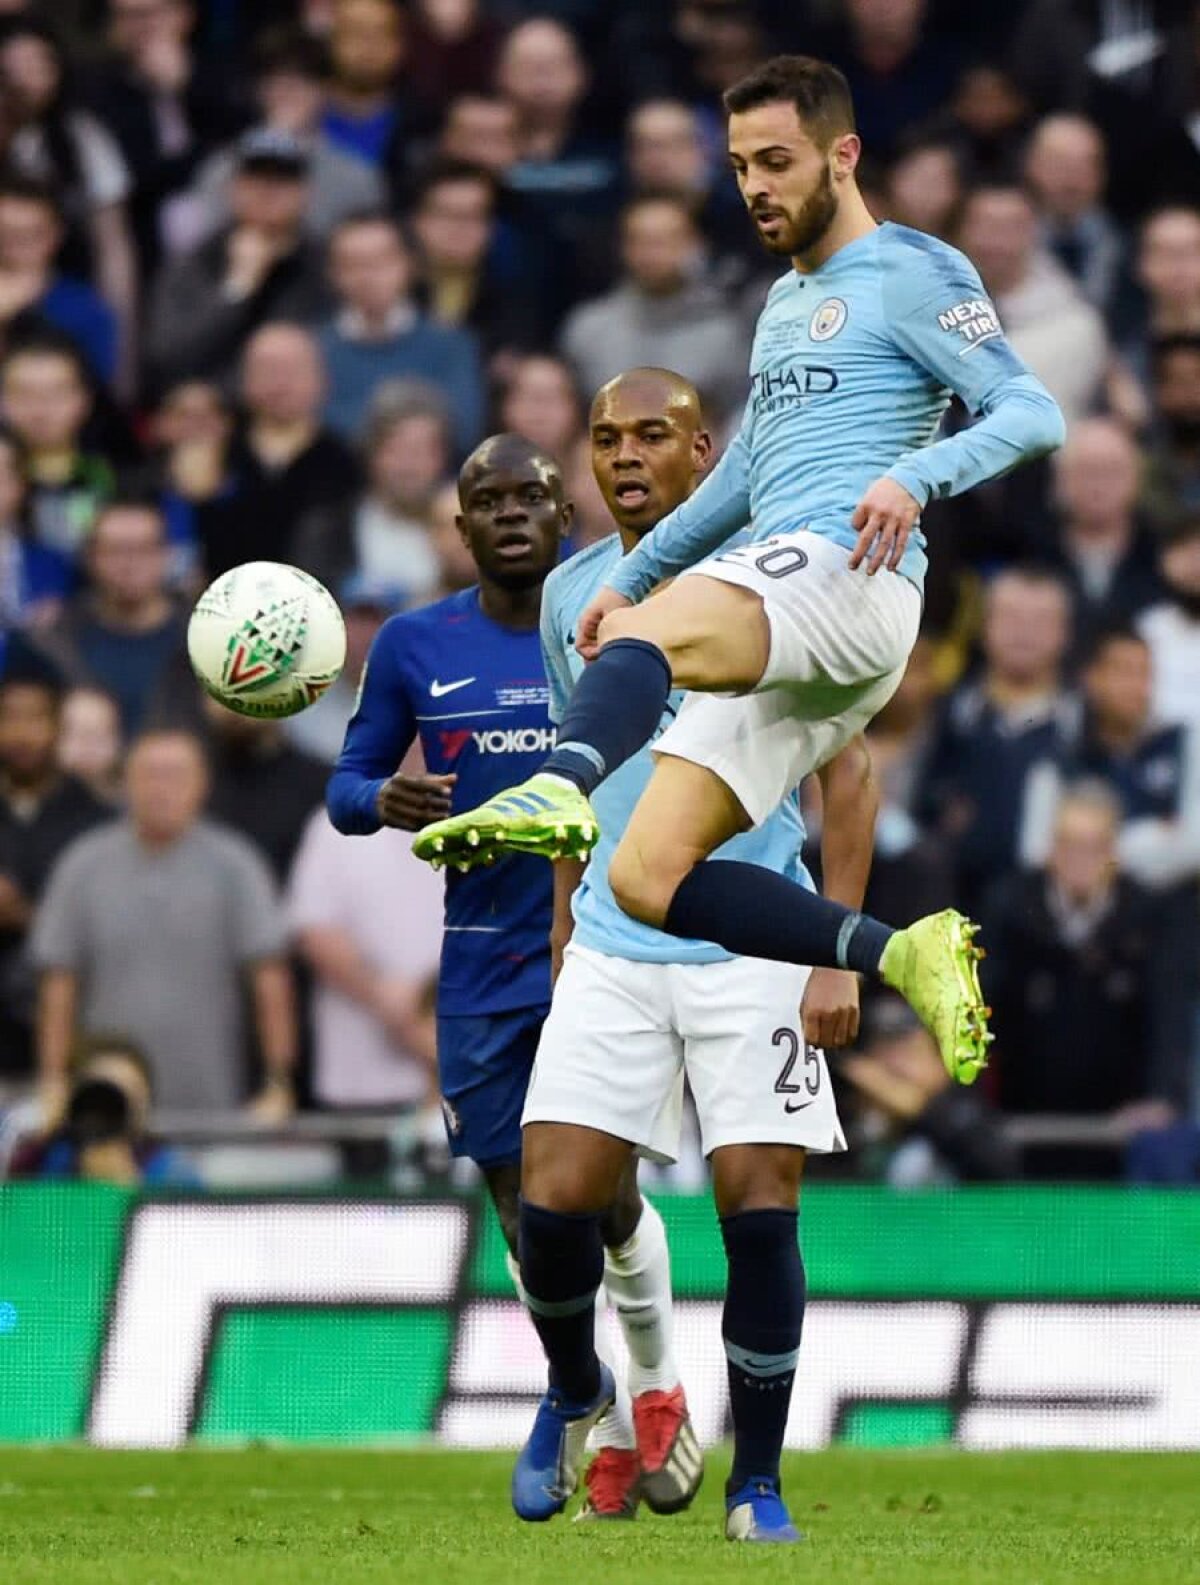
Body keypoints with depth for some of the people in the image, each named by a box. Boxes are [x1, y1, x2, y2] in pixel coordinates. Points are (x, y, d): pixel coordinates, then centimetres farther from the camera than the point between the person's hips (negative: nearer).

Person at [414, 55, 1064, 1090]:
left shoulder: (912, 275, 3)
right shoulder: (786, 301, 29)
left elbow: (1034, 415, -9)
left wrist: (914, 477, -26)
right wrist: (631, 575, 36)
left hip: (844, 574, -9)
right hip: (778, 647, 9)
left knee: (639, 643, -38)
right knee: (645, 881, -5)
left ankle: (559, 789, -67)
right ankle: (903, 957, -5)